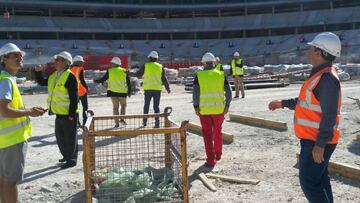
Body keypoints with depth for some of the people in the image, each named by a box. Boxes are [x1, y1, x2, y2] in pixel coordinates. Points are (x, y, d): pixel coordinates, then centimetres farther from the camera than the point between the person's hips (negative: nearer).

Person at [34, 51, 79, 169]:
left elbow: (74, 97, -21)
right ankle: (66, 155, 35)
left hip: (68, 114, -9)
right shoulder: (54, 75, 10)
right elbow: (42, 82, 22)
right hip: (59, 113, 9)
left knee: (70, 137, 1)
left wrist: (72, 114, -22)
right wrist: (38, 72, 5)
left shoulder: (70, 76, -18)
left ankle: (72, 159, 13)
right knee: (59, 136, 19)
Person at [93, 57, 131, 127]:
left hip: (113, 91, 0)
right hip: (122, 92, 0)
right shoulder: (124, 71, 4)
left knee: (115, 107, 6)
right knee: (123, 105, 18)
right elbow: (129, 83, 4)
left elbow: (103, 79, 4)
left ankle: (117, 123, 4)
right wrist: (129, 92, 11)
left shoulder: (109, 71, -1)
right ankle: (122, 119, 4)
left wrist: (96, 81, 22)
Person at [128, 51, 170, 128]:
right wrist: (168, 88, 10)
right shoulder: (160, 66, 4)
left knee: (146, 105, 15)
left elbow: (138, 74, 4)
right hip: (157, 89, 1)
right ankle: (157, 121, -8)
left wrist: (129, 73, 19)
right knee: (156, 106, 4)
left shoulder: (145, 66, 0)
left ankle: (145, 121, 17)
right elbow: (164, 79, 2)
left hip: (148, 88, -1)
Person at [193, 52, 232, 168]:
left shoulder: (199, 75, -3)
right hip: (218, 109, 2)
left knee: (207, 134, 5)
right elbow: (228, 91, 0)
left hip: (204, 110, -2)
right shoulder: (221, 74, 2)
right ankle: (218, 154, 35)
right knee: (217, 132, 19)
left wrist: (196, 106, -1)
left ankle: (211, 160, 4)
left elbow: (195, 92, -8)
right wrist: (227, 105, 8)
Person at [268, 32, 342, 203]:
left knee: (309, 181, -4)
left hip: (316, 142, -10)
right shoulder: (320, 75, 12)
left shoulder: (327, 78, -21)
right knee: (319, 180, 17)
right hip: (313, 139, 10)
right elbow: (306, 102, 23)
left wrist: (320, 144, -25)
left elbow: (329, 115, -25)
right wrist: (283, 103, 24)